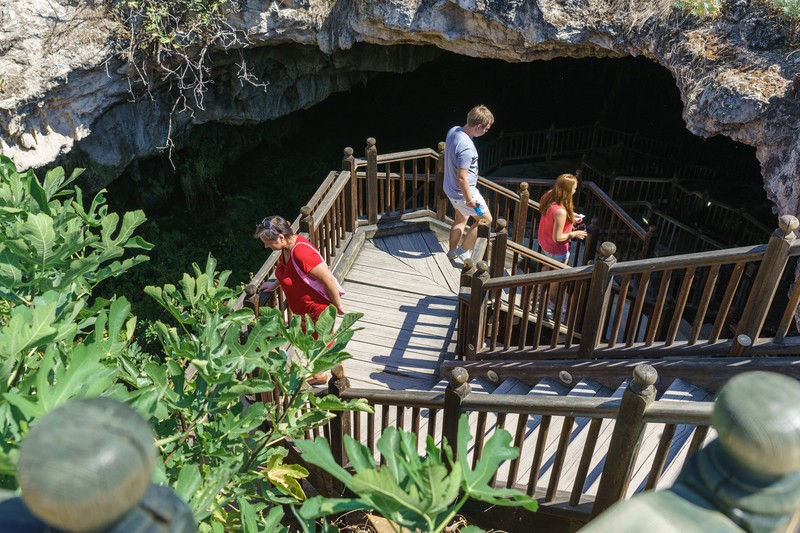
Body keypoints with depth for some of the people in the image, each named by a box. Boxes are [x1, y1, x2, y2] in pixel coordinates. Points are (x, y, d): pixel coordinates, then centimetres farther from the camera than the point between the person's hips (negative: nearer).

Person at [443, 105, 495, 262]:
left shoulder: (453, 130, -6)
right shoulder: (466, 148, -34)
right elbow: (461, 178, -31)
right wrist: (469, 199, -19)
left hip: (450, 188, 9)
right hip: (463, 192, -9)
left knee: (461, 219, 27)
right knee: (485, 220, 11)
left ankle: (452, 251, 41)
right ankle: (463, 251, 20)